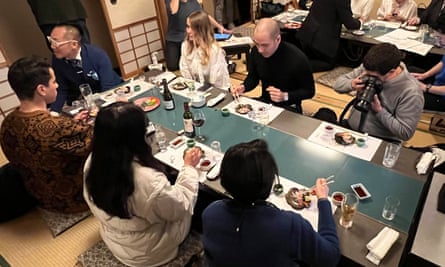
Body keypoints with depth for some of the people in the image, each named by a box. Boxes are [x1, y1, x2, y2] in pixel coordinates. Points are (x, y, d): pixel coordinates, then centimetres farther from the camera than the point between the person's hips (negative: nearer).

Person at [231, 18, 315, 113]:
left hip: (289, 107, -3)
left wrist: (285, 96, -24)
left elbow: (309, 91, -10)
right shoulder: (255, 51, -9)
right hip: (264, 102, 4)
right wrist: (243, 87, -12)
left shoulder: (298, 58, -23)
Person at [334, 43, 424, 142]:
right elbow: (338, 83, 1)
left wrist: (379, 110, -24)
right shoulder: (369, 68, -5)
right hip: (350, 128, 6)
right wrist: (351, 84, -21)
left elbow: (405, 133, -18)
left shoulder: (411, 92, -20)